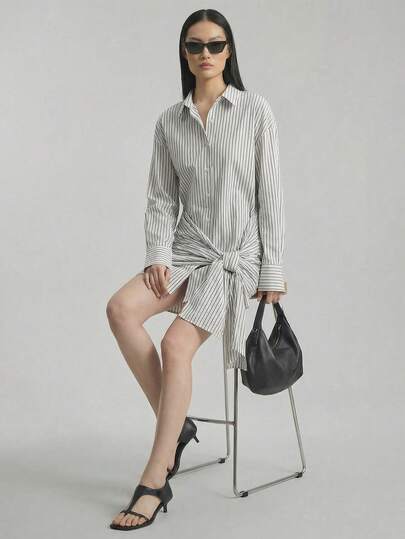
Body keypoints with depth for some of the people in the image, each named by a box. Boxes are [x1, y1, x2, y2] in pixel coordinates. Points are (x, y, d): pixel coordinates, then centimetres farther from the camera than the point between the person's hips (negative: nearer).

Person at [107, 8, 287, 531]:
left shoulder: (254, 110, -1)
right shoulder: (169, 121, 9)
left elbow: (269, 195, -2)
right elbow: (161, 199, 8)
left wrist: (272, 272, -6)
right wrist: (158, 257, -8)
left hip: (239, 253, -4)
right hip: (188, 247, 4)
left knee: (176, 344, -22)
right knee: (121, 308, -24)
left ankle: (154, 482, -15)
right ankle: (176, 425, -9)